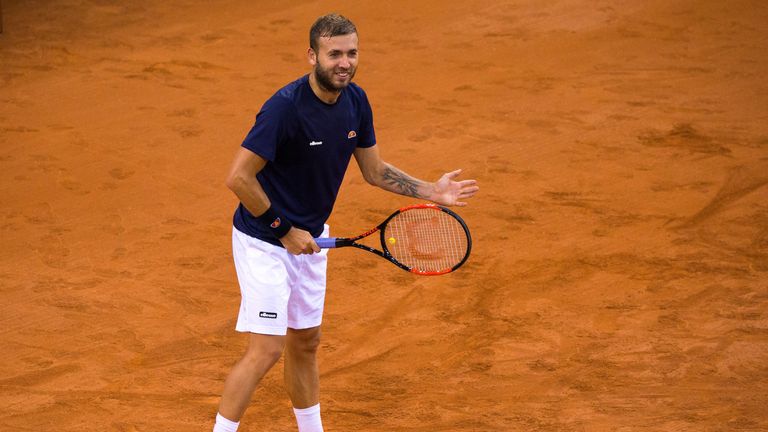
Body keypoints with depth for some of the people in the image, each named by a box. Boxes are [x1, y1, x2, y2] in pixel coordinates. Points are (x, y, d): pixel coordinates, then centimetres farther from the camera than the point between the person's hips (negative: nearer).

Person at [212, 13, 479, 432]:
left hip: (309, 237, 8)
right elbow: (238, 177, -26)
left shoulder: (356, 102, -3)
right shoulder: (285, 107, -27)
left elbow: (374, 170, 10)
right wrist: (284, 230, -20)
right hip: (265, 240, -8)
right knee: (266, 349, -11)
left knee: (305, 341, 18)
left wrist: (432, 191, -1)